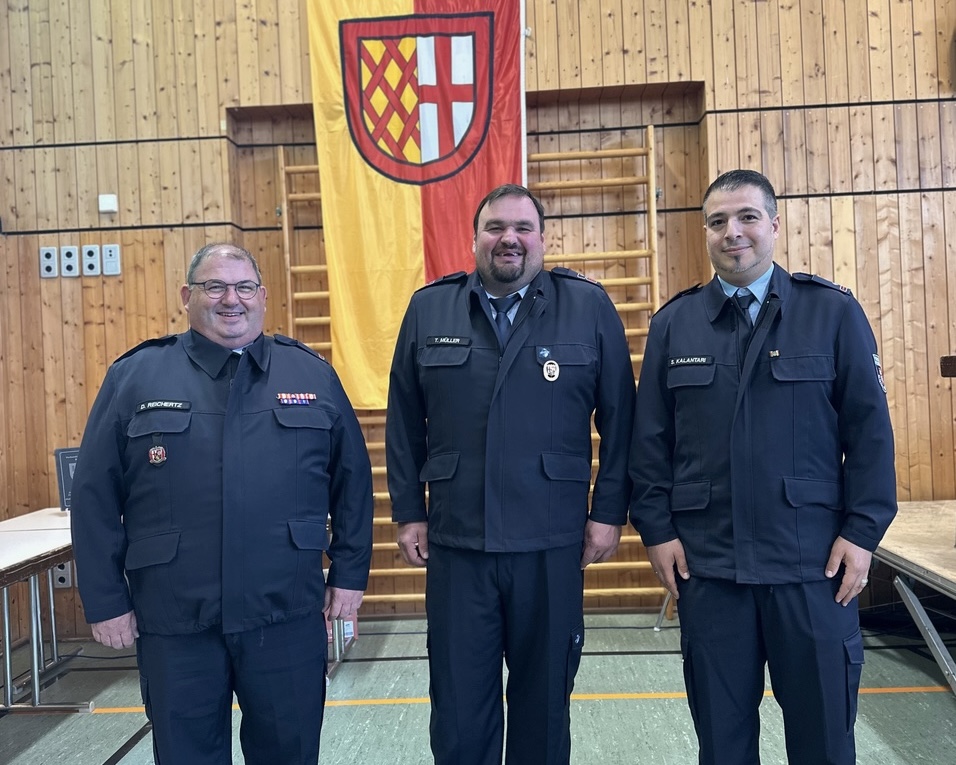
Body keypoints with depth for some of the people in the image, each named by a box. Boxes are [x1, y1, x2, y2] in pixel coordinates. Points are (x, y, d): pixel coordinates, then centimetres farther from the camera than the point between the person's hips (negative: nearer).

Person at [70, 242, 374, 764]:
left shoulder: (312, 374, 4)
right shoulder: (135, 377, 1)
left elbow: (353, 480, 7)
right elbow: (95, 497, 1)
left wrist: (350, 572, 4)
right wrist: (106, 601, 0)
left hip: (288, 617, 1)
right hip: (174, 623, 0)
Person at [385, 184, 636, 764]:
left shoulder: (590, 307, 1)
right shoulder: (428, 309, 6)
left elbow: (618, 420, 2)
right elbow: (404, 423, 8)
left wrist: (609, 512, -1)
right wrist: (408, 512, 5)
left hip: (552, 544, 0)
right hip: (454, 542, 1)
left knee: (545, 702, 15)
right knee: (458, 710, 11)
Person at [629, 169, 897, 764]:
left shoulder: (834, 312, 0)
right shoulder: (674, 324, 5)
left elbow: (870, 430, 0)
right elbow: (650, 438, 5)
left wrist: (863, 530, -6)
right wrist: (656, 530, 0)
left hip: (813, 560, -1)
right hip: (705, 562, 2)